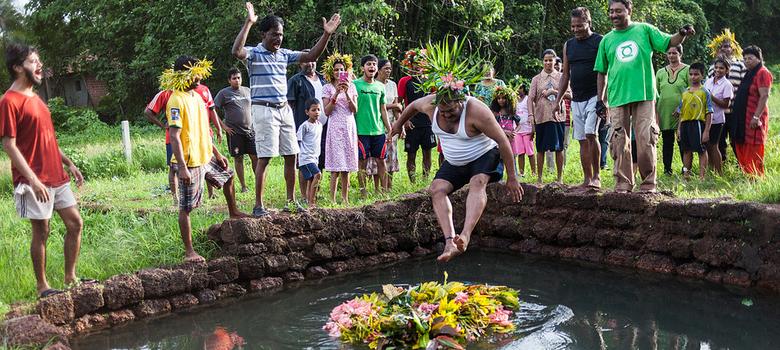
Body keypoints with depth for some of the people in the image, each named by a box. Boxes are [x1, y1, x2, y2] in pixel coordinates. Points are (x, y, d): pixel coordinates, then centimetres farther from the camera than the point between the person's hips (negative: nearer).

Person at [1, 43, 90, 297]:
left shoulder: (34, 97, 15)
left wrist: (68, 163, 15)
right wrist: (33, 179, -22)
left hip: (56, 176, 8)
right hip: (34, 181, -8)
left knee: (75, 223, 8)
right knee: (41, 231, 0)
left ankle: (70, 277, 20)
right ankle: (42, 286, 14)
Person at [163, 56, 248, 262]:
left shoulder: (196, 96, 10)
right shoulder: (177, 100, -19)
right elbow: (174, 136, -24)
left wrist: (216, 153, 20)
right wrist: (182, 167, -29)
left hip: (206, 158, 10)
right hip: (190, 163, -9)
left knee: (228, 177, 29)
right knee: (186, 207, -1)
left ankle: (233, 212, 50)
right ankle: (189, 251, 5)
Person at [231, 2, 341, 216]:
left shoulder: (285, 54, 12)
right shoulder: (254, 53, -7)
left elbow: (311, 56, 12)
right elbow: (236, 52, -28)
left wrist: (326, 35, 2)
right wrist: (248, 23, -32)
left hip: (284, 110, 7)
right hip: (264, 110, -7)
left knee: (291, 156, 9)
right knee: (264, 158, -7)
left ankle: (291, 201, 21)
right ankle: (258, 205, 1)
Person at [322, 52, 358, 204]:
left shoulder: (351, 86, 11)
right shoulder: (327, 88, 3)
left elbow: (354, 109, 4)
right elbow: (327, 111, -4)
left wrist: (347, 93, -9)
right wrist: (336, 94, -13)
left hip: (350, 127, 3)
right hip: (335, 127, -3)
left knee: (346, 165, 5)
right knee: (336, 166, -9)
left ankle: (345, 198, 11)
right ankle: (332, 199, -6)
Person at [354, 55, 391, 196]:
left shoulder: (380, 86, 12)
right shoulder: (355, 84, -2)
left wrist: (389, 130, 12)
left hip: (379, 130, 4)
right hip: (361, 130, -4)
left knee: (381, 160, 6)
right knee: (362, 161, 1)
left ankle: (384, 189, 14)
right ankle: (362, 191, 9)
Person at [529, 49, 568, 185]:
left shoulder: (561, 77, 8)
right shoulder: (537, 79, 8)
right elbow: (531, 98, 2)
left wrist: (554, 91, -10)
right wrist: (531, 115, -10)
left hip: (557, 116, 0)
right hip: (541, 117, 0)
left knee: (559, 148, 2)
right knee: (540, 149, 4)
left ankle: (560, 178, 10)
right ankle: (539, 178, 10)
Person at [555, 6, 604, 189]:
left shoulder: (600, 42, -3)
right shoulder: (568, 45, 13)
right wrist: (558, 100, 10)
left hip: (595, 97, -6)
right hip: (576, 100, 6)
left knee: (591, 134, -19)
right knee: (582, 140, 6)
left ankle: (597, 176, -9)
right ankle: (587, 179, 11)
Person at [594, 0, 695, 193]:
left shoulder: (644, 29, 8)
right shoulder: (606, 40, 12)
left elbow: (669, 42, 5)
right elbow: (602, 72, 16)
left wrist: (682, 34, -16)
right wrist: (600, 99, 12)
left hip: (644, 95, -2)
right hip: (617, 97, 2)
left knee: (646, 140, -5)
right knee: (619, 142, 3)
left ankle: (648, 183, 4)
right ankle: (623, 183, 12)